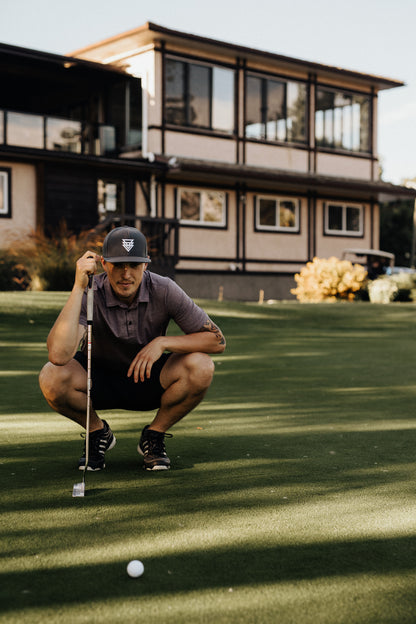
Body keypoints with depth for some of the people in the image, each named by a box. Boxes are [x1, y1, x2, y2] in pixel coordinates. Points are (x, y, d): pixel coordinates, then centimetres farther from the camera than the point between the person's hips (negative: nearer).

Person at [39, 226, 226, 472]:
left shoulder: (164, 290, -20)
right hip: (98, 382, -1)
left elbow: (217, 340, -17)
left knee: (201, 367, -27)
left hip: (148, 381, 1)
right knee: (52, 377, -31)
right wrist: (79, 287, -41)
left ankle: (154, 435, -1)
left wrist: (162, 342, -29)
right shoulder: (89, 295, -23)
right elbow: (59, 355, -40)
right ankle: (99, 432, 1)